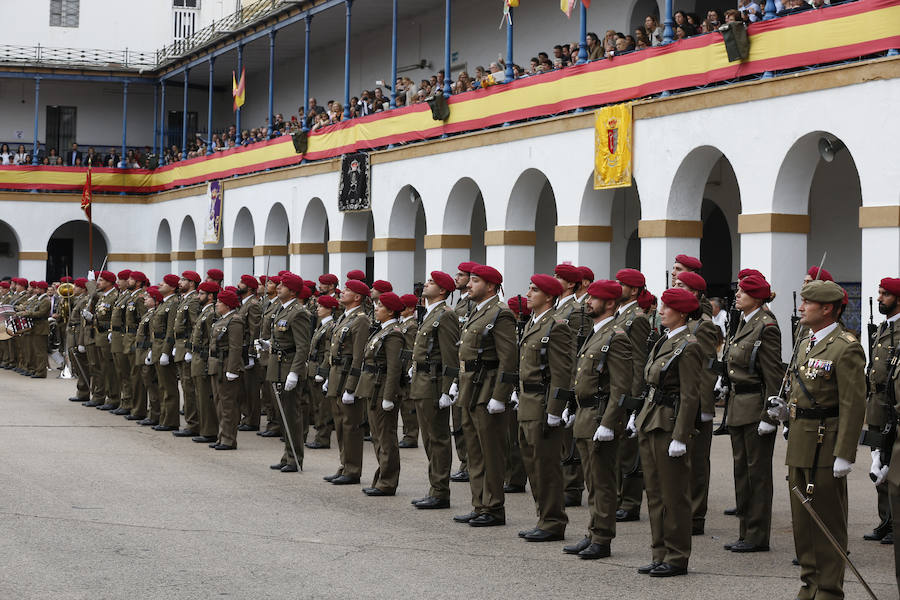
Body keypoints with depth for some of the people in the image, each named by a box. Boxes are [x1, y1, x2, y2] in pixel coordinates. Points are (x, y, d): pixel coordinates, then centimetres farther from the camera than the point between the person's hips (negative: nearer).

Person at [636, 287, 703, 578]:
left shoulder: (688, 346, -14)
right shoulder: (664, 341, 14)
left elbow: (690, 396, -17)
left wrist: (679, 437, -19)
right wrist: (642, 419, 16)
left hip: (670, 424, -9)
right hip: (651, 423, 9)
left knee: (674, 496, 0)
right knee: (654, 493, 12)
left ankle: (677, 558, 8)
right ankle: (660, 555, 20)